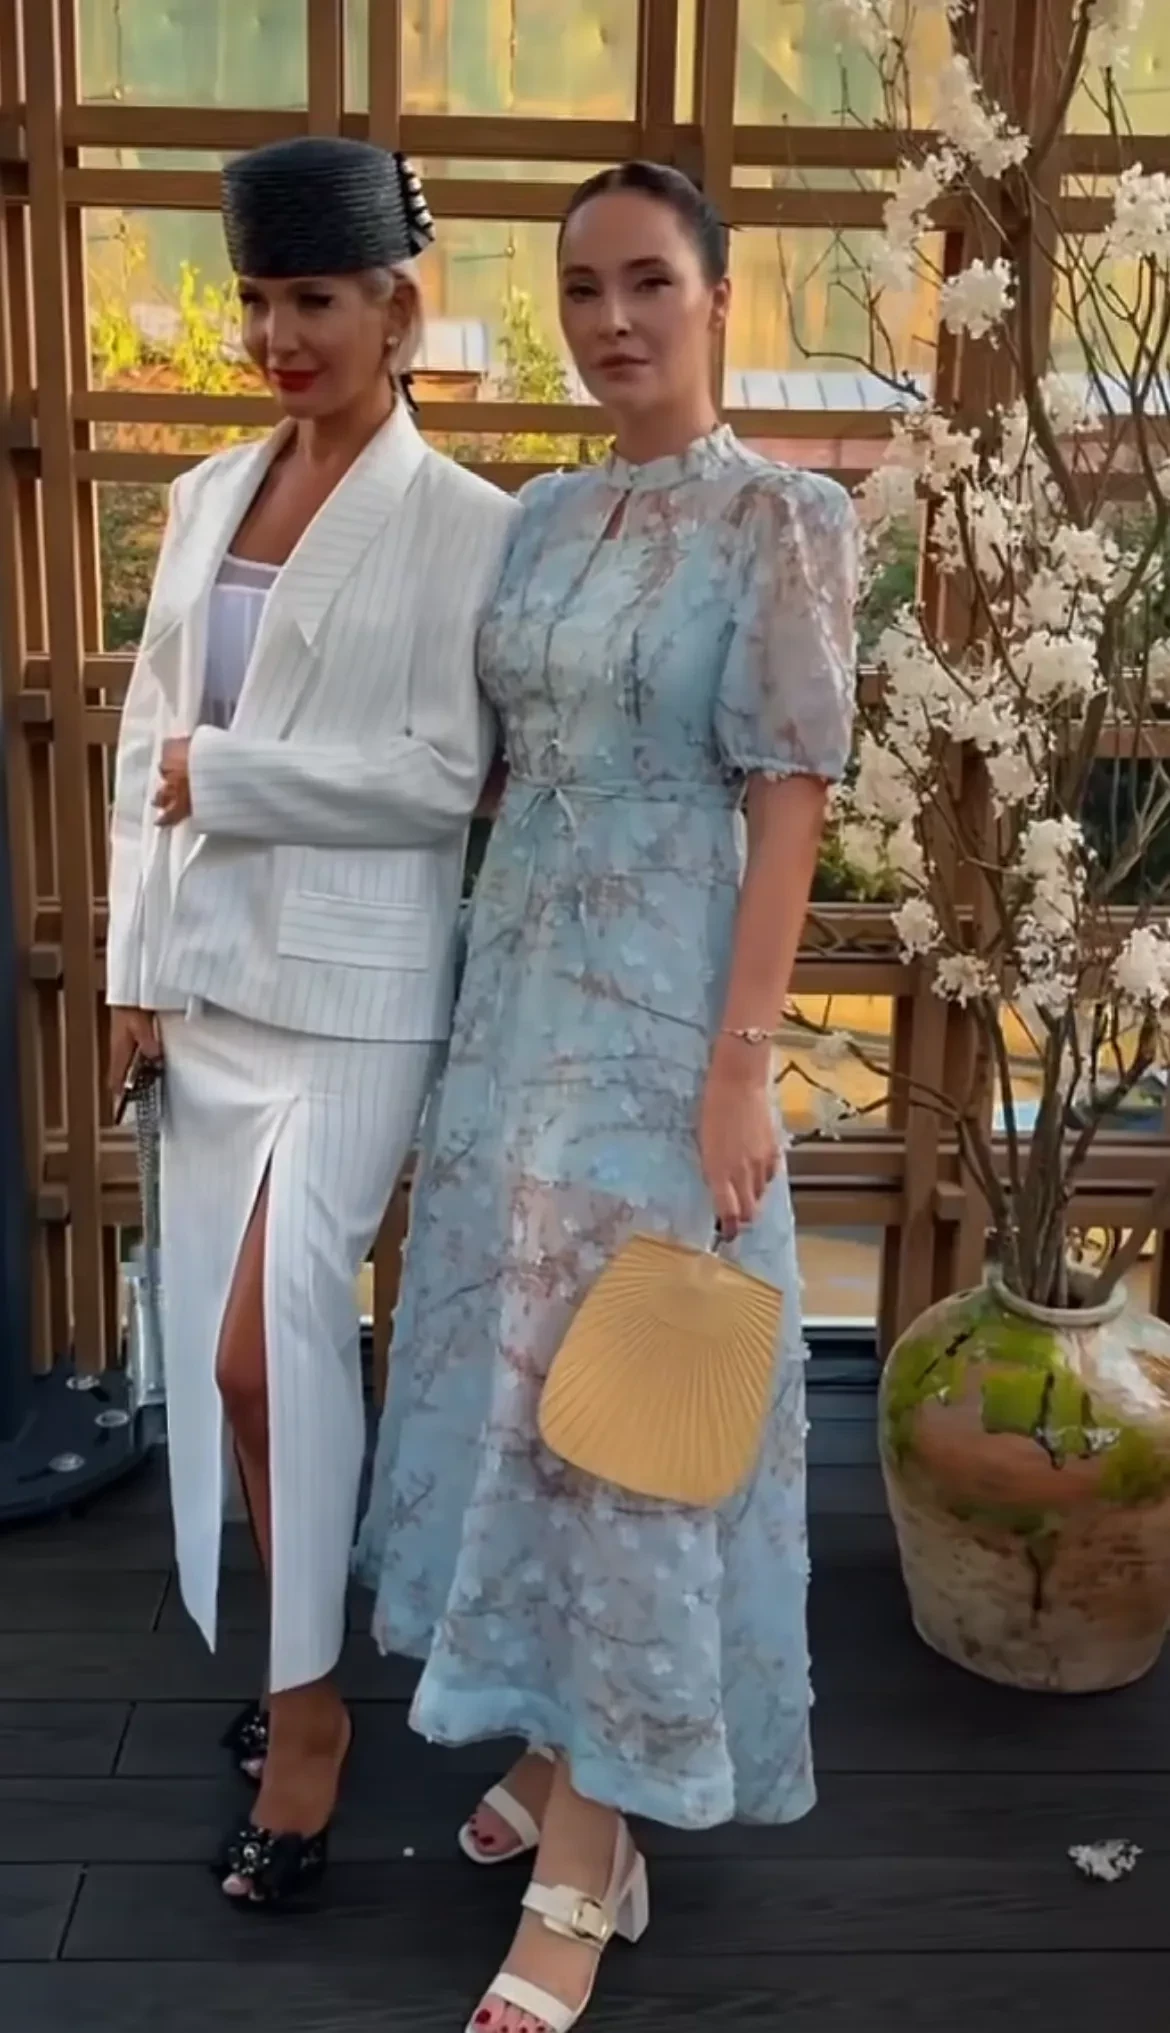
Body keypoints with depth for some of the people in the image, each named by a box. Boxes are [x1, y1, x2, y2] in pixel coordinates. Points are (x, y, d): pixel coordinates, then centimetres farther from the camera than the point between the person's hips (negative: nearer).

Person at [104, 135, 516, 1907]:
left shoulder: (464, 525, -5)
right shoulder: (207, 497, 11)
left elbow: (443, 776, -12)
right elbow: (147, 739, 10)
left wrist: (226, 776, -10)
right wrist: (138, 964, 4)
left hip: (353, 991, -6)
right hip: (204, 977, 6)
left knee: (269, 1340, -10)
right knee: (235, 1343, 11)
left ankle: (305, 1708, 9)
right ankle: (294, 1660, 29)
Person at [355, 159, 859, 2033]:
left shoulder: (780, 520, -8)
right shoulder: (544, 517, 11)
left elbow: (789, 802, -13)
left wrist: (741, 1062, -17)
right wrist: (493, 989, 14)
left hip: (662, 1009, -7)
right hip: (518, 992, 7)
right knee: (518, 1366, 13)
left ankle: (584, 1865, 12)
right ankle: (559, 1734, 33)